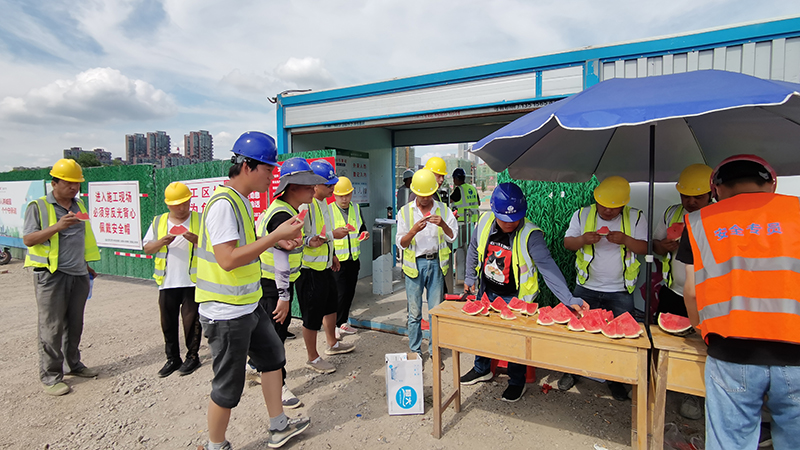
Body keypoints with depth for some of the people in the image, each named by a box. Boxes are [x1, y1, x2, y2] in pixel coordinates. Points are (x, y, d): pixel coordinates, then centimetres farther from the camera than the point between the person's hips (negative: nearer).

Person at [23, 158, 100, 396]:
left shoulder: (79, 205, 15)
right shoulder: (38, 206, -2)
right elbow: (28, 239, -8)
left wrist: (86, 266, 22)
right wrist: (58, 226, -21)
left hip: (78, 274, 5)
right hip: (51, 275, -5)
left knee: (75, 324, 12)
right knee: (52, 327, -2)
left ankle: (73, 363, 25)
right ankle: (50, 376, 8)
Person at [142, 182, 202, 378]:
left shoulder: (200, 220, 0)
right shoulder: (158, 222, 10)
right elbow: (147, 248, 9)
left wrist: (196, 240, -21)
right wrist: (162, 242, -10)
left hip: (192, 281, -3)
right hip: (167, 282, 4)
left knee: (191, 321, 3)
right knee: (168, 322, 11)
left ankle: (192, 356, 19)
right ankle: (172, 358, 26)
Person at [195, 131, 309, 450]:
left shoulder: (241, 201, 10)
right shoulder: (223, 203, -22)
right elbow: (228, 259, -29)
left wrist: (277, 238, 5)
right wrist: (275, 236, -25)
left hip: (249, 305, 10)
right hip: (226, 313, -10)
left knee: (272, 358, 20)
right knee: (228, 387, 7)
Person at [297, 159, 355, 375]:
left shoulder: (323, 202, 10)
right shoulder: (305, 205, -22)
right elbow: (303, 238, -28)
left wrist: (332, 255, 19)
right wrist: (332, 234, -24)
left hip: (324, 266, 10)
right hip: (309, 269, -10)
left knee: (331, 304, 23)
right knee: (312, 315, 4)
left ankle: (333, 344, 43)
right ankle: (313, 357, 22)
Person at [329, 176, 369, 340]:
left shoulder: (356, 209, 9)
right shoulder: (328, 210, -6)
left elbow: (362, 228, 19)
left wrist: (365, 233, -2)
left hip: (354, 259, 5)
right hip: (337, 259, -5)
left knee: (350, 292, 12)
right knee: (340, 293, -5)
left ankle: (343, 323, 28)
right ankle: (336, 325, 11)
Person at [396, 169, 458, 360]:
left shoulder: (443, 209, 5)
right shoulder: (405, 211, 1)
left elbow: (453, 237, 2)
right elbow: (400, 243, -3)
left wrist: (443, 225, -16)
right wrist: (414, 230, -20)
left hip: (436, 263, 1)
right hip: (414, 264, -1)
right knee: (414, 313, 5)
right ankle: (415, 352, 20)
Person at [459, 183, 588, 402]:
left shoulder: (531, 234, -25)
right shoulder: (484, 222, -11)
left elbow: (547, 267, -29)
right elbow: (474, 249, 7)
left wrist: (569, 299, -37)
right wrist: (470, 276, 12)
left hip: (515, 298, -4)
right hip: (487, 292, 5)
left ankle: (517, 382, 36)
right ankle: (482, 369, 46)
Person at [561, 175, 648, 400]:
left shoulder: (635, 218, -3)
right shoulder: (582, 214, -2)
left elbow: (646, 248, -5)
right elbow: (567, 242, 0)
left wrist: (625, 240, -23)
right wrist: (583, 240, -21)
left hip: (620, 291, 0)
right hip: (586, 288, 1)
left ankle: (615, 379, 28)